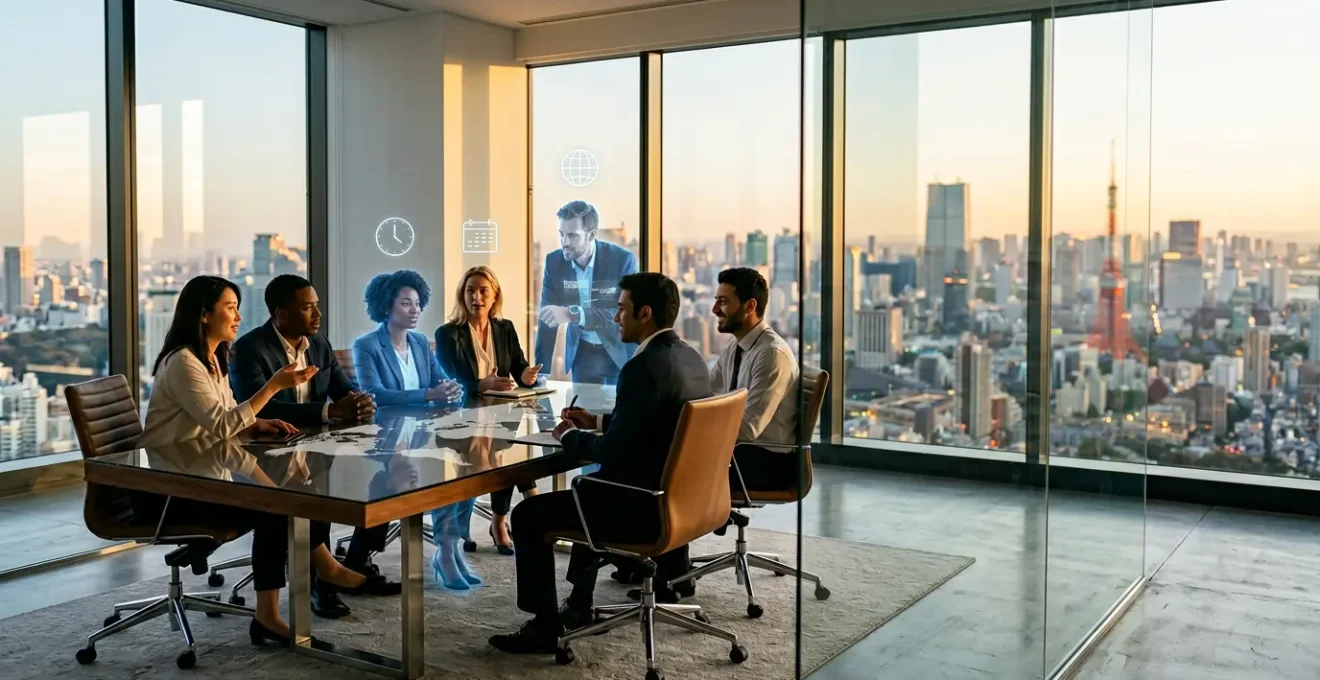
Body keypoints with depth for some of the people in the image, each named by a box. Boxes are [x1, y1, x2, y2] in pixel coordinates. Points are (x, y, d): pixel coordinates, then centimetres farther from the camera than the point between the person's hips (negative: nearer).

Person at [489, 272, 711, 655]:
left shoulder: (642, 368, -23)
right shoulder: (690, 358, 6)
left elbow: (614, 452, -23)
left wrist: (570, 436, -5)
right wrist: (598, 421, 15)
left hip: (645, 506, -10)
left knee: (529, 515, 2)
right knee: (588, 488, 34)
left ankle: (545, 626, 11)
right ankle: (579, 604, 39)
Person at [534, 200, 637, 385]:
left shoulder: (623, 260, -21)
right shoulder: (554, 262, -10)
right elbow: (547, 318, -7)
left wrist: (572, 314, -41)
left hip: (622, 351, -2)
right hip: (582, 353, 3)